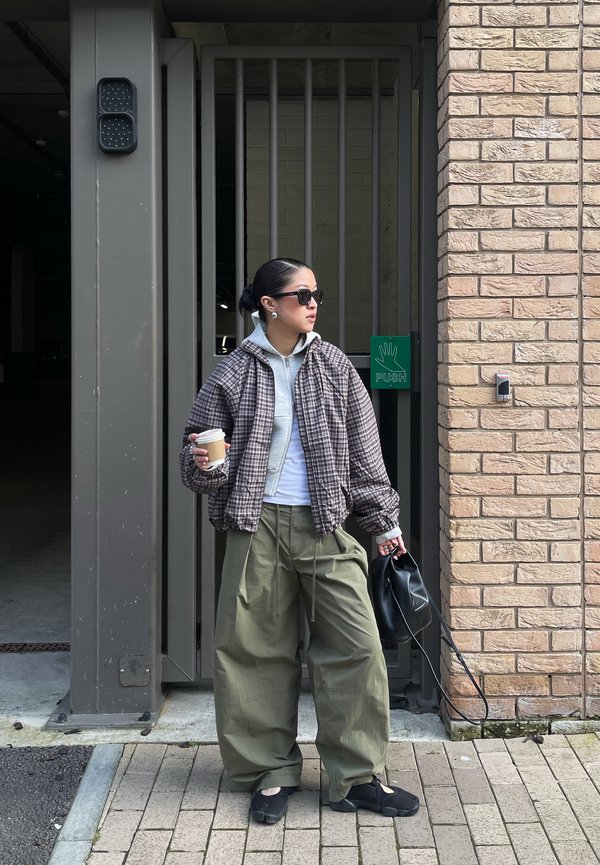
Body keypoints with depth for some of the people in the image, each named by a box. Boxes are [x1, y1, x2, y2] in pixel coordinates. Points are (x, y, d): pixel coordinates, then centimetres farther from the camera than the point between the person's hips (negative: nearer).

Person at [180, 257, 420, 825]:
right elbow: (199, 441, 9)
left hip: (325, 525, 1)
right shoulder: (234, 372, 2)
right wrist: (204, 462, -15)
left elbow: (363, 447, 10)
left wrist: (383, 520, 10)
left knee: (356, 644, -4)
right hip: (257, 526, -1)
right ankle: (273, 772, 20)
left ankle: (357, 776, 10)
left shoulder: (332, 364, 7)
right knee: (258, 648, 3)